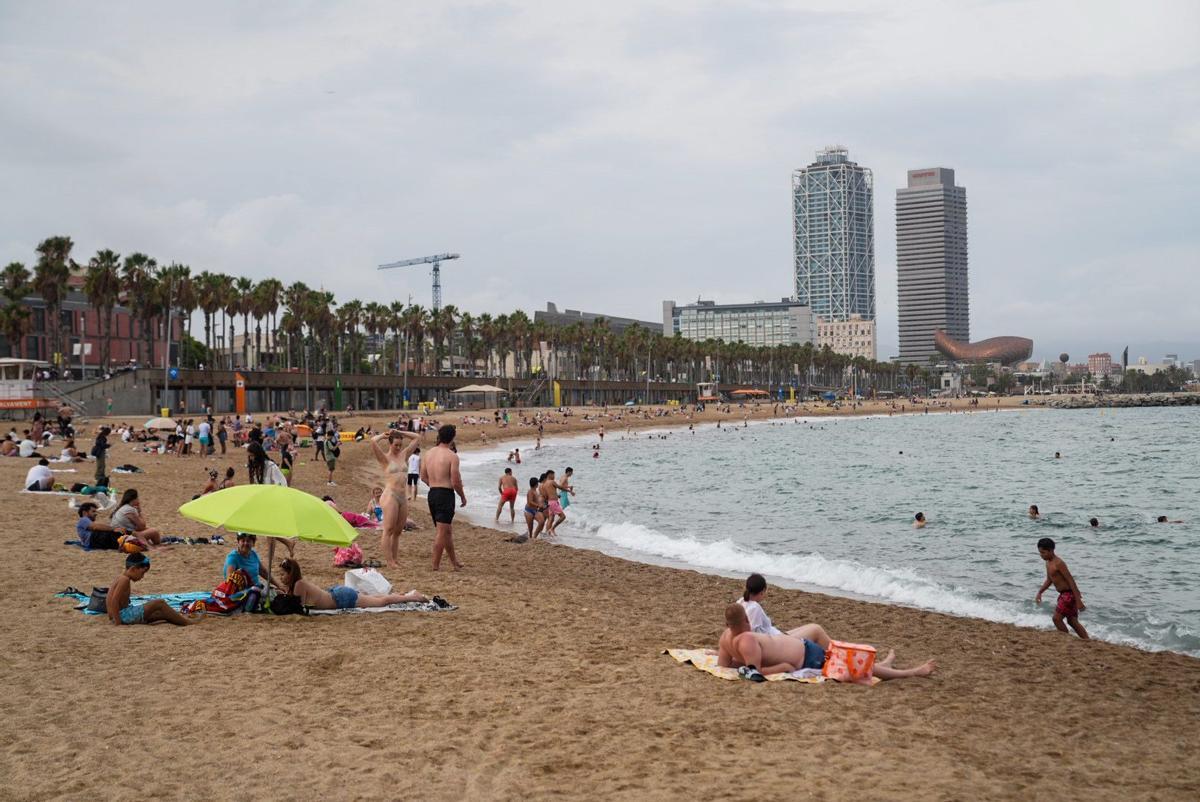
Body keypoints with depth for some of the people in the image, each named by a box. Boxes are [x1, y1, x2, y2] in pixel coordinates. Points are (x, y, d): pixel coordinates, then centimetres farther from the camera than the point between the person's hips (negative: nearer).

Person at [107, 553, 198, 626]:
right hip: (122, 615, -10)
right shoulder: (125, 580, -15)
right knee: (159, 603, -11)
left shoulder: (122, 578, 16)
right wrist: (118, 622, -25)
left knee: (161, 613, 12)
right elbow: (114, 601, -24)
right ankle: (186, 622, -8)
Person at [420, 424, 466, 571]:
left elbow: (423, 477, 13)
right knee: (442, 532, -5)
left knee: (448, 530, 20)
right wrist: (463, 497, 1)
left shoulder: (429, 454, 9)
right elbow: (455, 481, -14)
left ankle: (454, 562, 31)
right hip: (446, 494, -8)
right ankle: (435, 566, -5)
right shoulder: (452, 456, -12)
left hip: (432, 494, 8)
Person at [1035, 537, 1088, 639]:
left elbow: (1071, 581, -22)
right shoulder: (1048, 563, 9)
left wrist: (1078, 600, -24)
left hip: (1069, 594, -10)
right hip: (1064, 594, 10)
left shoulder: (1058, 563, -20)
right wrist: (1039, 593, 14)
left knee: (1057, 618, -8)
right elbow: (1049, 580, 23)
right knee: (1072, 621, 13)